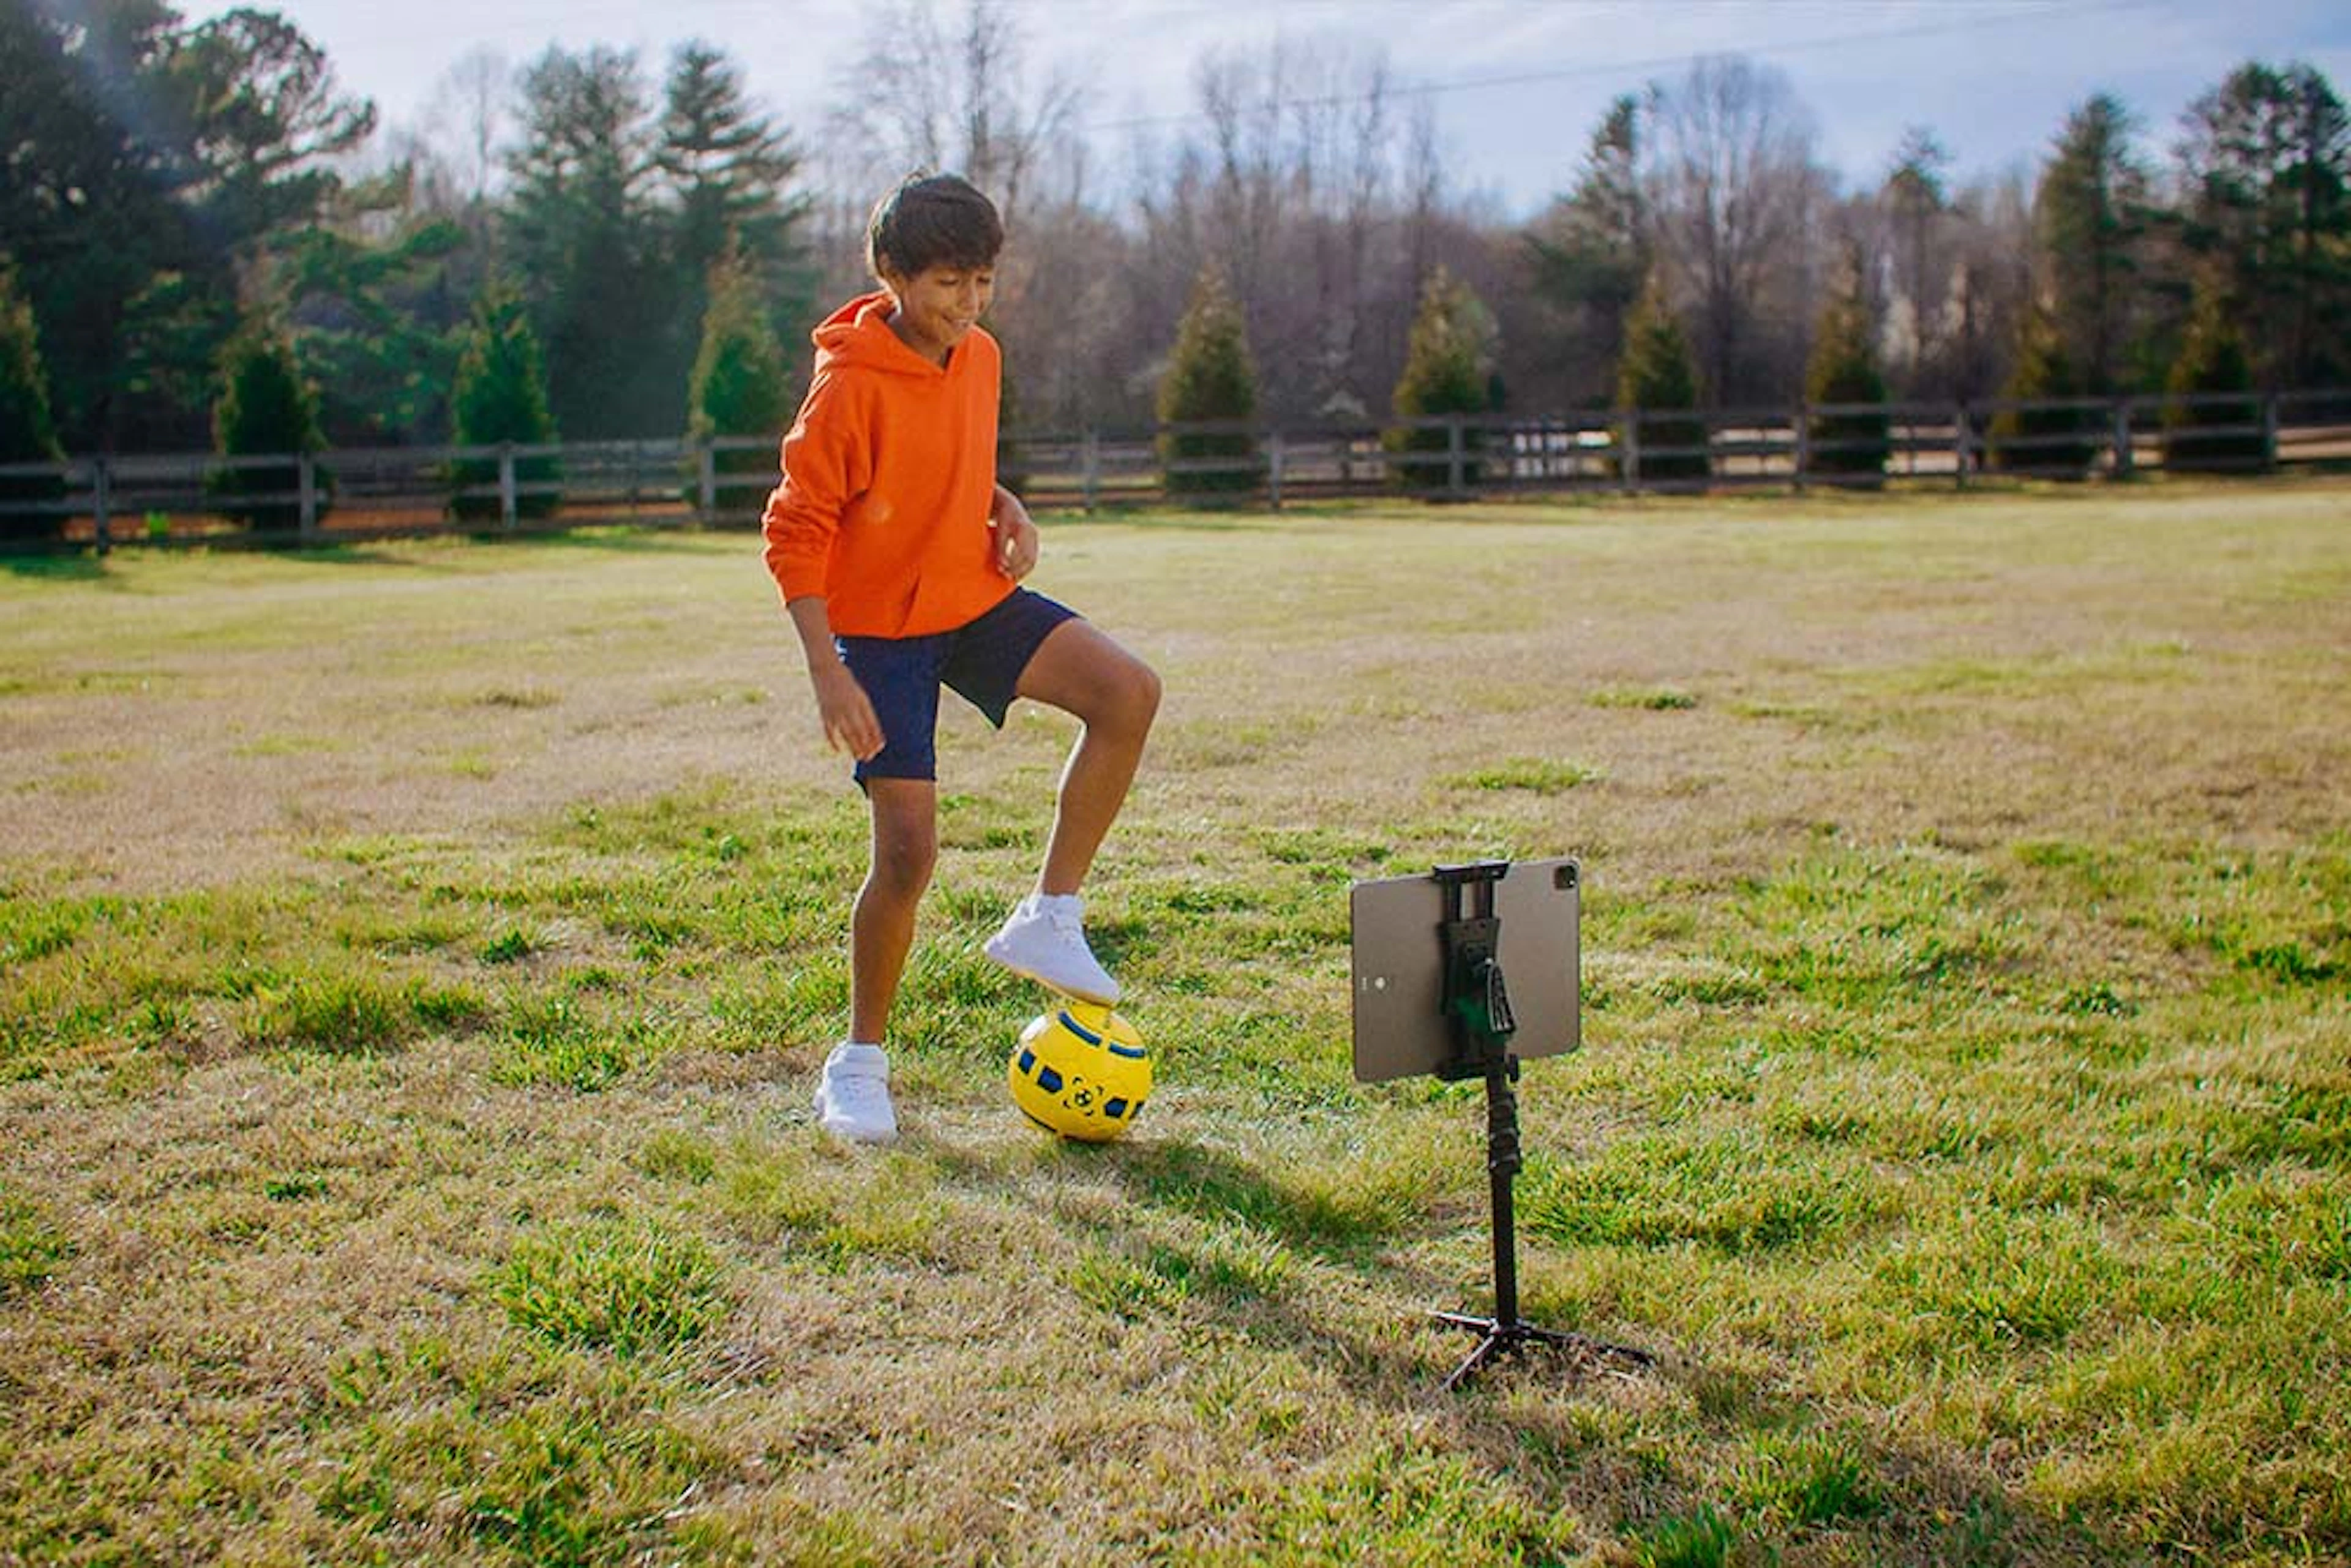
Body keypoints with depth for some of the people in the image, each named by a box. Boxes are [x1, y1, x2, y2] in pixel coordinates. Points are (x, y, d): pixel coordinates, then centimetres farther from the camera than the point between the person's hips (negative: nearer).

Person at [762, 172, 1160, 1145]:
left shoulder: (979, 355, 2)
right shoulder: (850, 385, -19)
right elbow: (795, 532, -17)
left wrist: (1008, 513, -2)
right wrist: (827, 673, -24)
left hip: (978, 597, 6)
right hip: (879, 624, -6)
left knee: (1129, 692, -18)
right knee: (909, 849, -11)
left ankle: (1049, 919, -5)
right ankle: (860, 1063, 11)